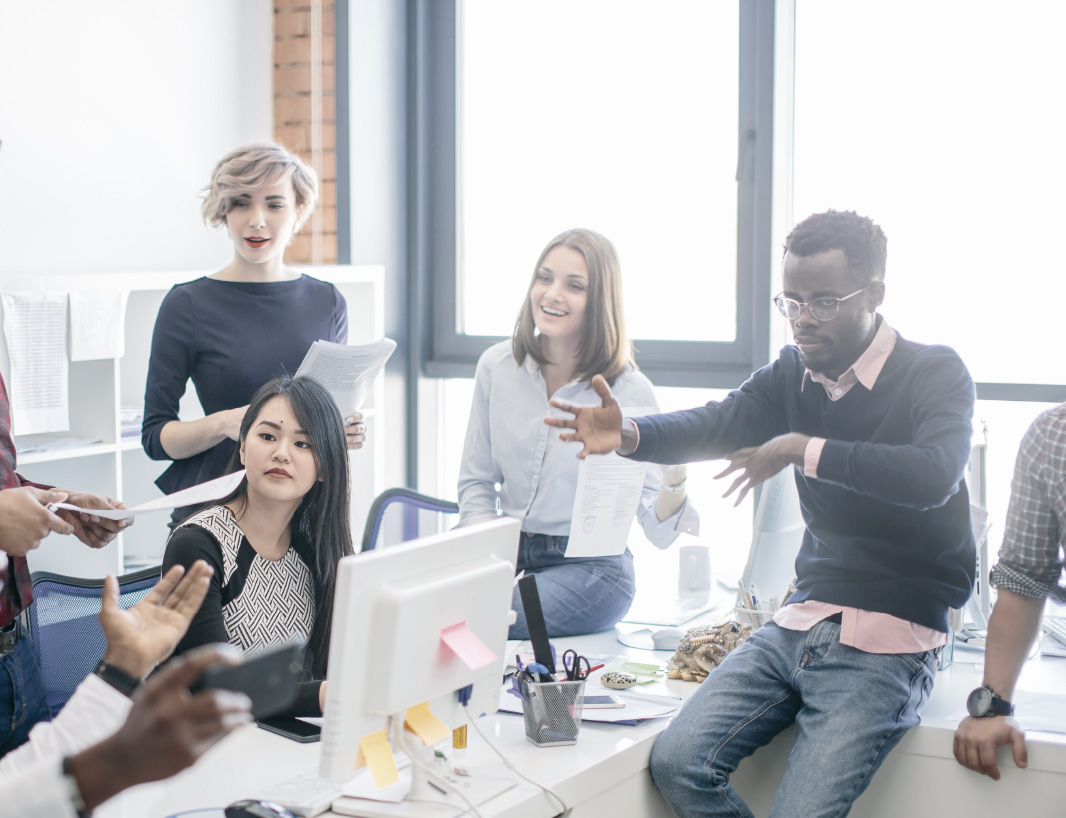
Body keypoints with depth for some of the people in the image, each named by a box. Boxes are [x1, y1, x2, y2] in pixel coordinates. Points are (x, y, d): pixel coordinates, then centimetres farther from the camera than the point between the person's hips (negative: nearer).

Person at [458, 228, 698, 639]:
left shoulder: (630, 392, -9)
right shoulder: (497, 366, 2)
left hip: (590, 570, -4)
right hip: (507, 555, 4)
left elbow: (658, 531, -11)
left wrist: (674, 481, -33)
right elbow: (476, 480, 11)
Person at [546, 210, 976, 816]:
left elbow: (935, 475, -27)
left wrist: (801, 449, -25)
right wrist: (628, 436, -26)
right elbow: (715, 425, -5)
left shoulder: (936, 375, -8)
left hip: (890, 641, -6)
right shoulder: (794, 375, 9)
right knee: (677, 761, -9)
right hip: (803, 620, 6)